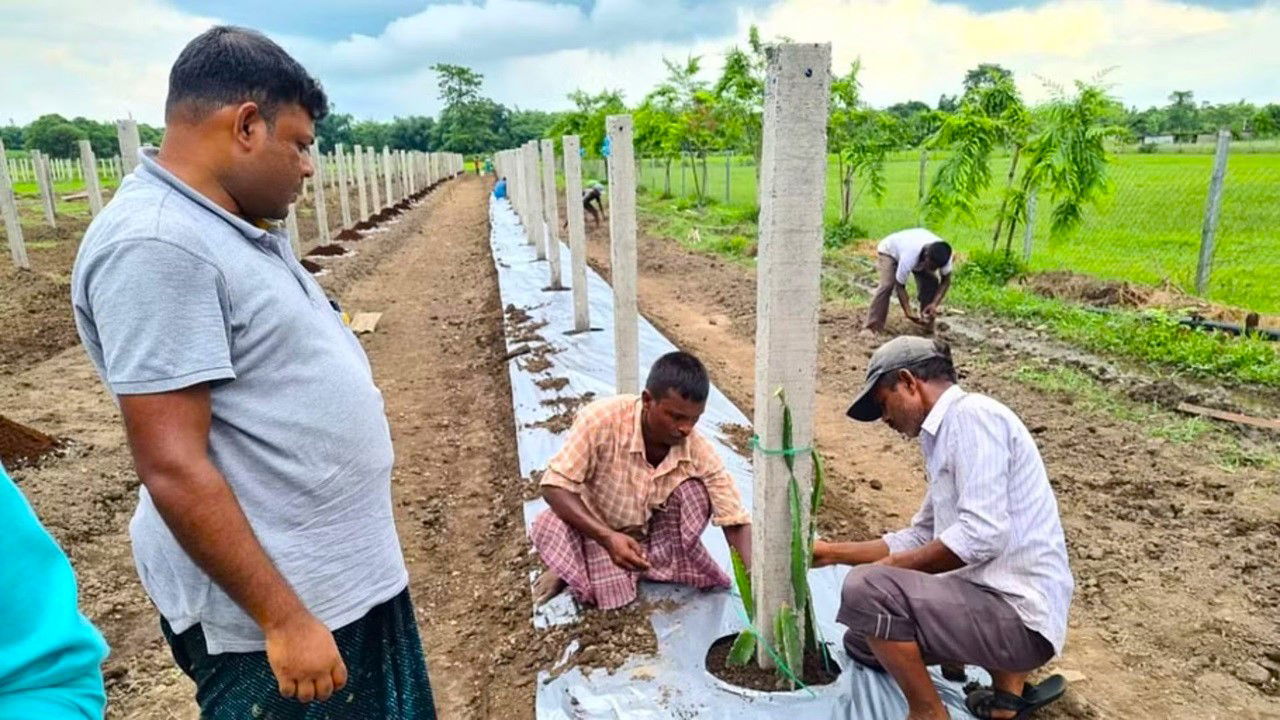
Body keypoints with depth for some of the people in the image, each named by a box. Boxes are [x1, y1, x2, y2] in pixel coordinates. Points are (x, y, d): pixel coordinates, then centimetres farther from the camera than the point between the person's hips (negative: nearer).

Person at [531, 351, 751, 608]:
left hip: (651, 533, 2)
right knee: (549, 527, -33)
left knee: (695, 490, -25)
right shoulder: (600, 419, -30)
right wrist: (608, 538, -41)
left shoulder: (699, 452, -22)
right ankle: (574, 567, -1)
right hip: (595, 530, -1)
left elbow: (735, 521, -18)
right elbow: (554, 486, -28)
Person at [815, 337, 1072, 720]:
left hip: (1019, 613, -10)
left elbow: (982, 535, -26)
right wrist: (832, 553, 19)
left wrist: (891, 566, -13)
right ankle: (1009, 678, 17)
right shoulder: (946, 433, 13)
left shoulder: (972, 415, -16)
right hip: (994, 597, 10)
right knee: (862, 640, 17)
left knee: (866, 588, -25)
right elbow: (921, 538, 21)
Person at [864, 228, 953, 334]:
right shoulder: (909, 256, -46)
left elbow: (946, 280, -19)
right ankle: (872, 327, -24)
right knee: (887, 285, -28)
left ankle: (927, 322, 3)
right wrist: (908, 313, -42)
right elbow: (900, 286, -35)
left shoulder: (942, 255, -33)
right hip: (889, 251, -5)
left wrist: (935, 304, -33)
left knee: (932, 282, -13)